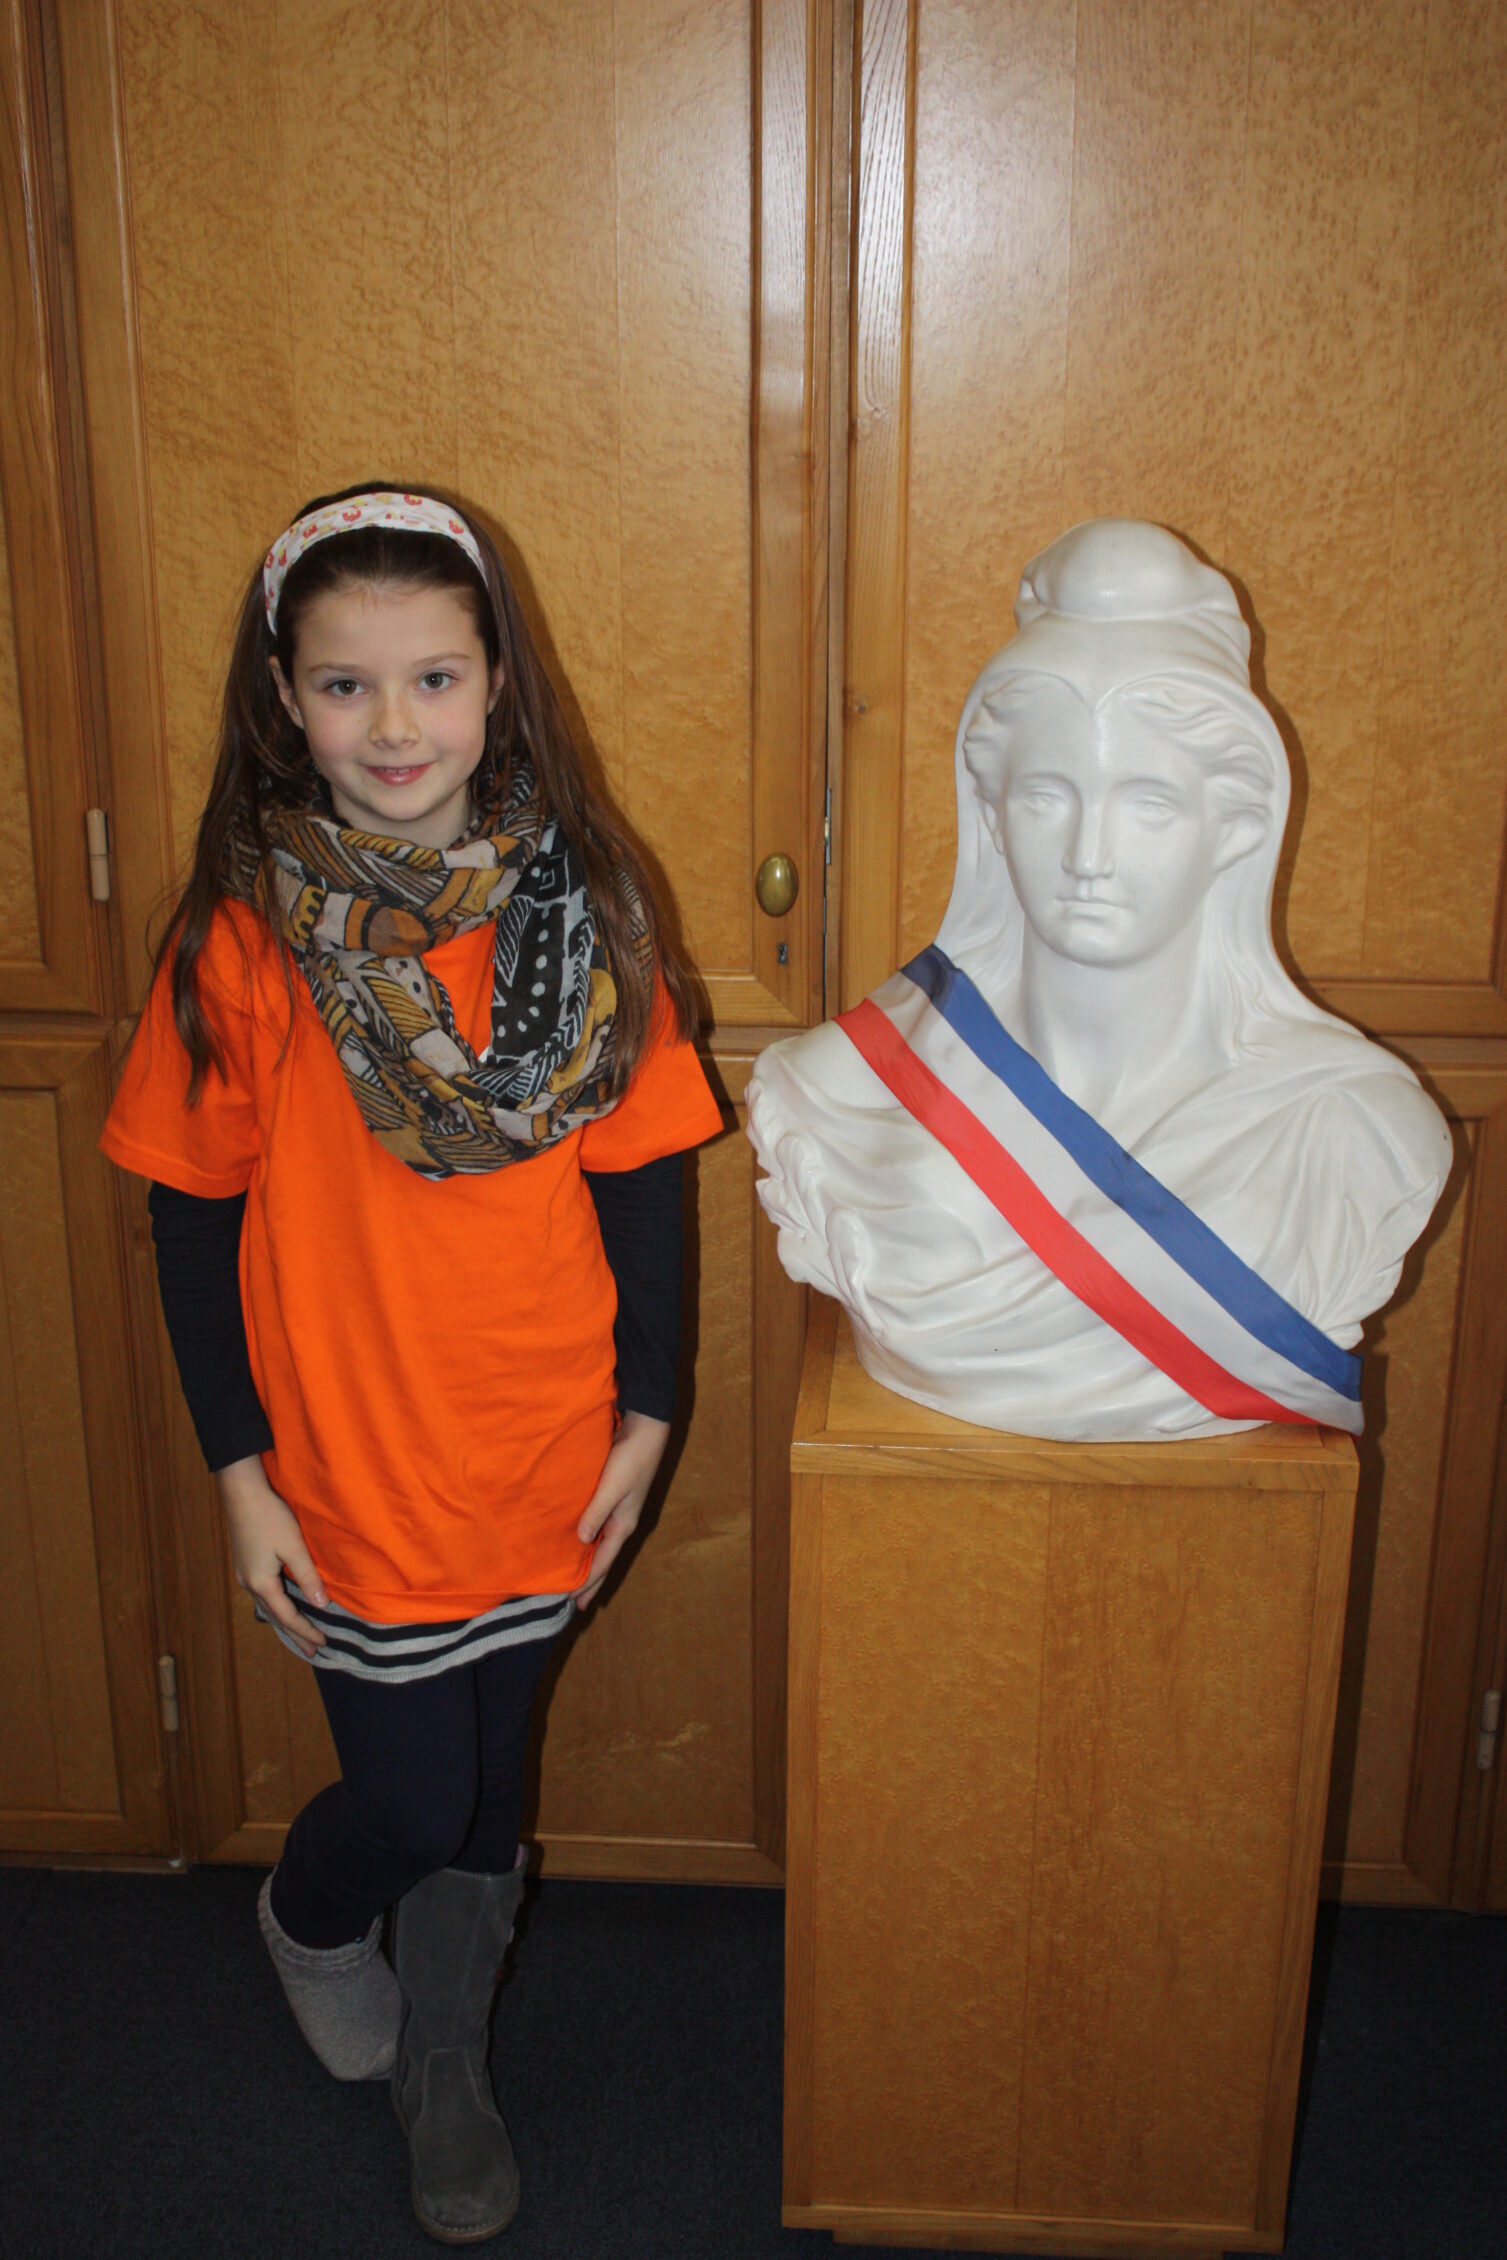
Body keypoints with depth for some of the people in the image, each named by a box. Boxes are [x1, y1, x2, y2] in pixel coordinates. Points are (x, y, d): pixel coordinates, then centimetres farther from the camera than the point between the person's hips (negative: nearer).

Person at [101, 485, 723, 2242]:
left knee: (486, 1781, 18)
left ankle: (445, 2069, 45)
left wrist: (644, 1412, 0)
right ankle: (309, 1916, 46)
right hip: (348, 1466, -2)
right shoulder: (240, 941, -11)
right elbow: (194, 1222, -5)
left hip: (542, 1456, 2)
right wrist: (239, 1471, -5)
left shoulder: (582, 910, -6)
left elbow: (639, 1175, 0)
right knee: (408, 1800, 8)